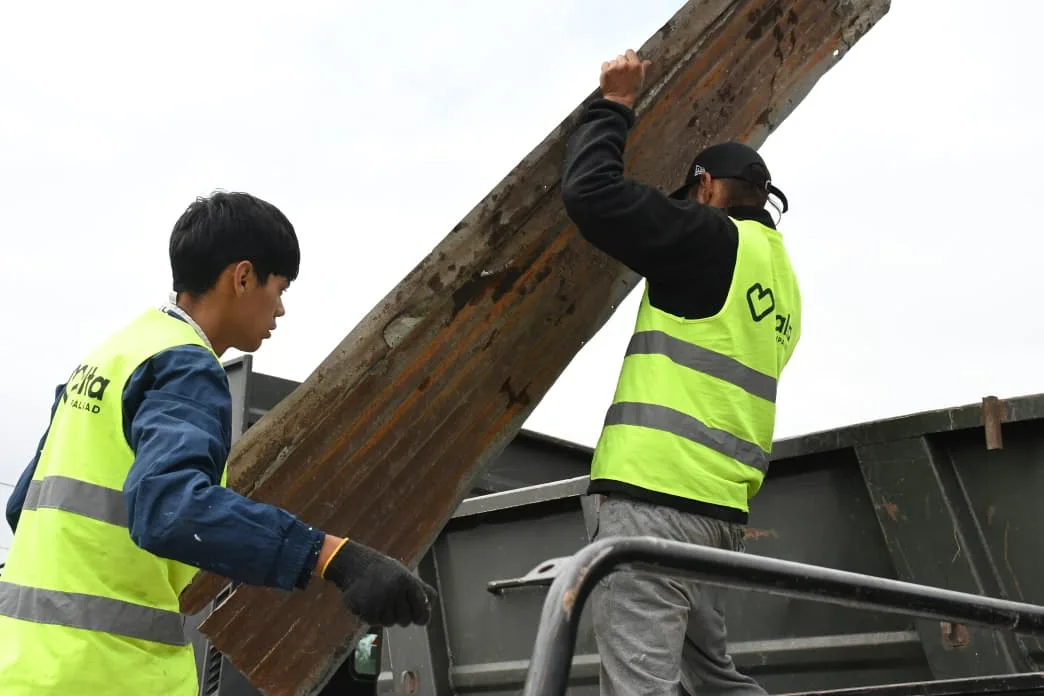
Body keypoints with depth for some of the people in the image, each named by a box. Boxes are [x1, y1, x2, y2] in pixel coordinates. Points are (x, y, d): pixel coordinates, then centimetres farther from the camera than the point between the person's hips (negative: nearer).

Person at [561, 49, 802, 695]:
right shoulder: (782, 281, 22)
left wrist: (614, 104, 8)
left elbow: (590, 190, -8)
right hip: (721, 504, 10)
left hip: (658, 492, -9)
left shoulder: (714, 240, -3)